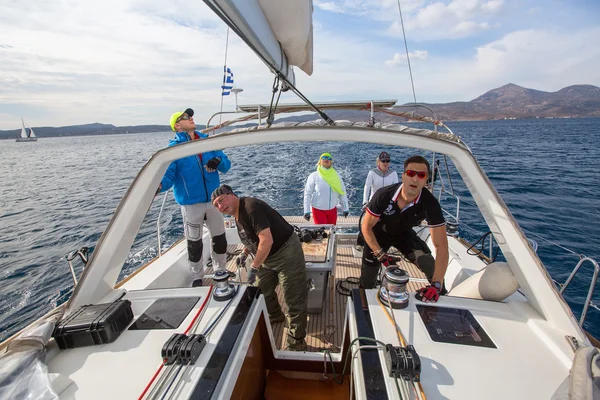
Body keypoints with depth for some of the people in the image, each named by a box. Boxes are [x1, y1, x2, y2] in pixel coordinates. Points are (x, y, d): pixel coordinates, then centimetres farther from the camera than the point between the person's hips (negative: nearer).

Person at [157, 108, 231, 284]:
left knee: (220, 238, 14)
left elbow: (226, 164, 1)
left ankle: (221, 270, 35)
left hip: (213, 199, 3)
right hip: (191, 202, -3)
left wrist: (218, 161, -22)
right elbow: (168, 175, -12)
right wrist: (159, 185, -34)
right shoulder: (174, 147, -5)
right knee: (194, 242, 9)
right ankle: (197, 277, 29)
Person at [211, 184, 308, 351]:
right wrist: (244, 253, 10)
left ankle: (297, 341, 15)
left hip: (287, 253, -10)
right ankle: (275, 316, 48)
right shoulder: (238, 214, 5)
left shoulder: (251, 207, -25)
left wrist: (254, 267, -23)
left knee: (294, 299, 0)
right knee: (261, 291, 23)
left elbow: (267, 240, -31)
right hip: (267, 257, 10)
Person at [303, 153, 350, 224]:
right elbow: (307, 194, -6)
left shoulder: (337, 176, 1)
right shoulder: (314, 176, -7)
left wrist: (345, 209, 9)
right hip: (318, 210, -3)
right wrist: (307, 211, -9)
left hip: (332, 210, 4)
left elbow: (342, 192, 7)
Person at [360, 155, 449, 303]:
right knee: (367, 283, 4)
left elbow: (441, 245, -31)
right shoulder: (383, 195, -33)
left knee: (431, 267, -19)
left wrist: (437, 284, -38)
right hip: (379, 234, -1)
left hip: (404, 234, 1)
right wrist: (380, 254, -23)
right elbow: (366, 226, -20)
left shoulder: (430, 203, -31)